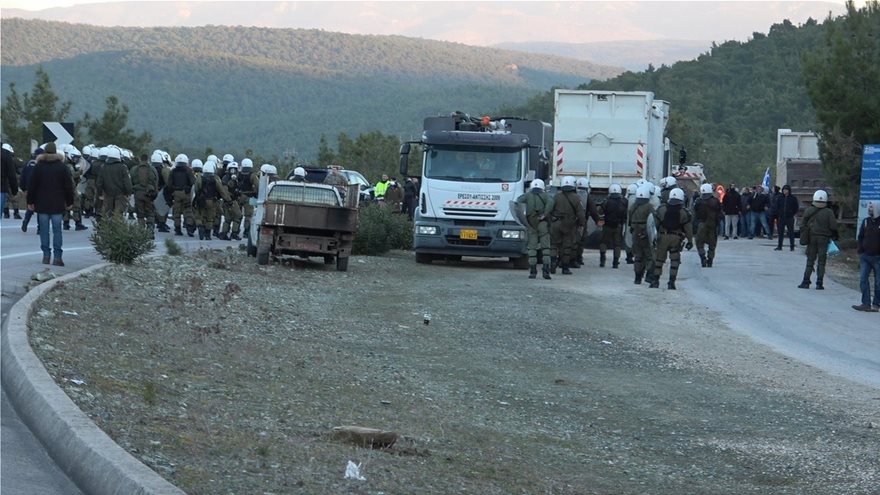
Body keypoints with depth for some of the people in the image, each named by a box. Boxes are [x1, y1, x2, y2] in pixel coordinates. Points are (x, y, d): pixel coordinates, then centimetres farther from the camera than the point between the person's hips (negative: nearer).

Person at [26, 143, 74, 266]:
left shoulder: (38, 167, -1)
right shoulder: (62, 167, 0)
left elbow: (32, 186, 1)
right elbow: (69, 186, 2)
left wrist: (30, 201, 9)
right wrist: (69, 202, 10)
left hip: (42, 205, 0)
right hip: (58, 205, 0)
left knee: (44, 230, 5)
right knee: (57, 230, 0)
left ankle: (46, 255, 3)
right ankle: (58, 257, -6)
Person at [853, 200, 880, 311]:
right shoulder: (866, 221, 9)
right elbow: (860, 237, 16)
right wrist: (861, 250, 6)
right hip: (865, 256, 5)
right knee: (863, 279, -2)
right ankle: (866, 304, 0)